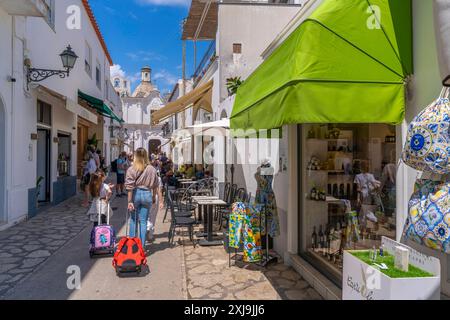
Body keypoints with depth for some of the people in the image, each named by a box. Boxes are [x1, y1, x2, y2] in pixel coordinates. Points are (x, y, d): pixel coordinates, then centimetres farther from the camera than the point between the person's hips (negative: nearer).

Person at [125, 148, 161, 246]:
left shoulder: (131, 169, -7)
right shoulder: (152, 169, -1)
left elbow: (130, 186, -10)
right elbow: (155, 185, 6)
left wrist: (130, 201, -7)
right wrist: (154, 197, 20)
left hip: (136, 193, -1)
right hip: (147, 194, 1)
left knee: (133, 219, 16)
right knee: (143, 221, 8)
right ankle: (142, 245, 13)